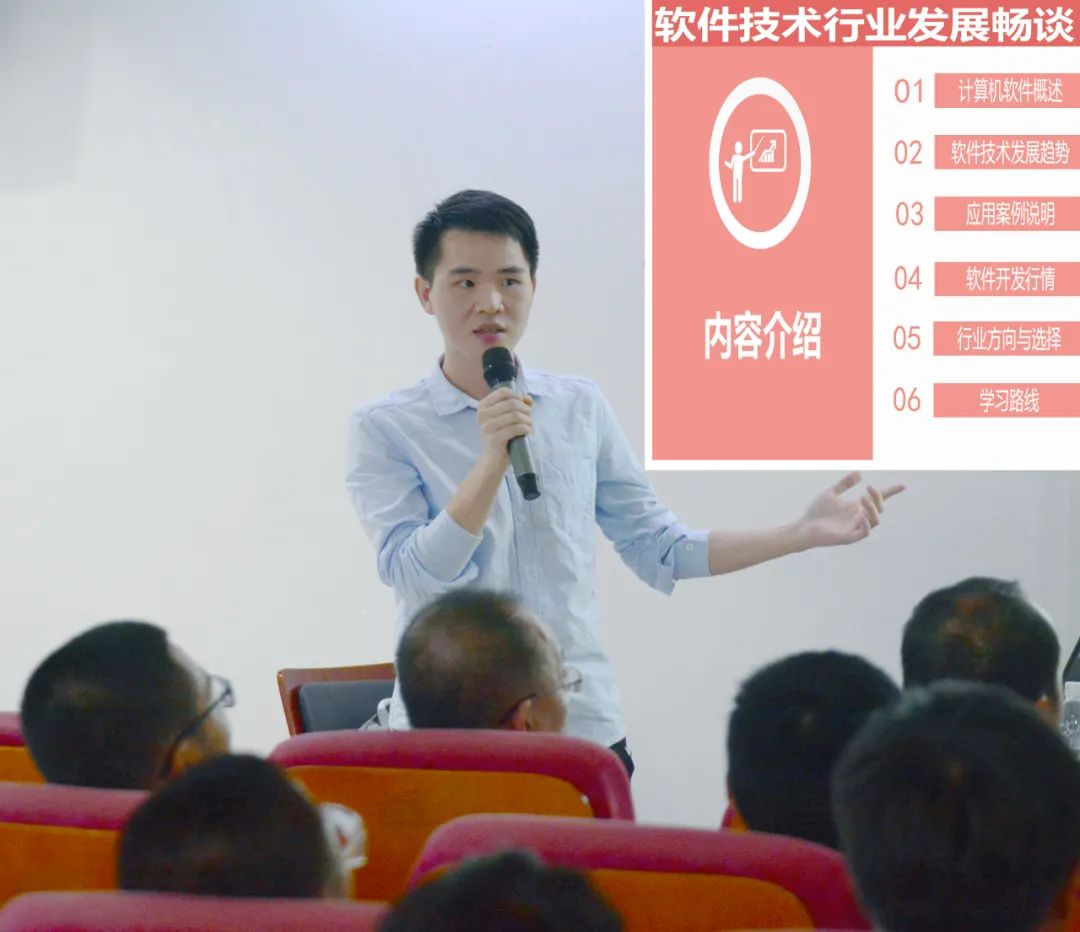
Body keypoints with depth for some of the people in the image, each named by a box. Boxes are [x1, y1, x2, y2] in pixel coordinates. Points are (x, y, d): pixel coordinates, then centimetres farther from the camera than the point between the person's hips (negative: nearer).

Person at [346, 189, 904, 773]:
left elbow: (659, 550, 12)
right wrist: (492, 461, -23)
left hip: (583, 725, 3)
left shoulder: (580, 409, 9)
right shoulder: (385, 429, -2)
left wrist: (805, 533, 6)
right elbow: (414, 572, -13)